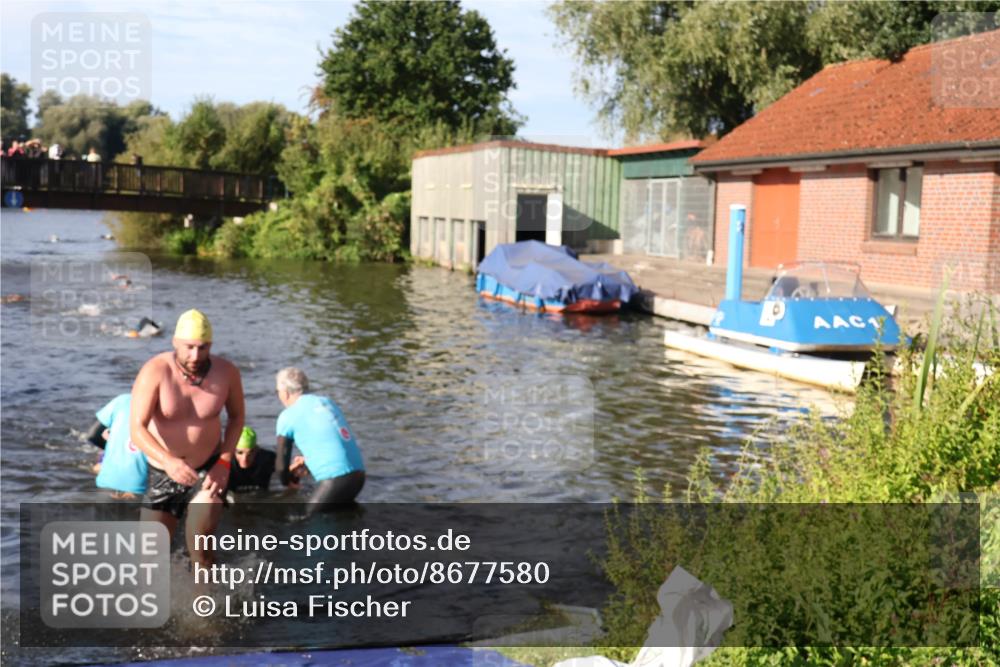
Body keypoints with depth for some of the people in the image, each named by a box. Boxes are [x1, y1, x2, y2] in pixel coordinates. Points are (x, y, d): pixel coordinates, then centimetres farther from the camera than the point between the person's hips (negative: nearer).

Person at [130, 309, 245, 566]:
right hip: (162, 473, 0)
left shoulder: (226, 372, -13)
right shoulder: (155, 372, -21)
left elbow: (237, 415, 6)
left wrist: (224, 463, -7)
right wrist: (169, 462, -44)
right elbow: (137, 429, -27)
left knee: (201, 550, -15)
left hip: (208, 470, 0)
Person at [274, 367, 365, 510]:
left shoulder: (288, 416, 0)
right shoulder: (327, 402, 18)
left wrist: (289, 483, 28)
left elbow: (282, 464, 9)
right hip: (358, 475, 7)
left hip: (335, 480, -7)